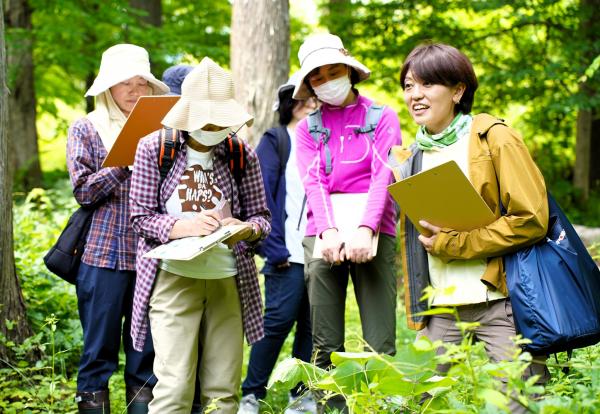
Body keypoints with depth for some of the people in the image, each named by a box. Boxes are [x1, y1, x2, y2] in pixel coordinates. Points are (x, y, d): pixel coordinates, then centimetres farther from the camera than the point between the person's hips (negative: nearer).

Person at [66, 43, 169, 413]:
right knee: (100, 345, 2)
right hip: (104, 254, -3)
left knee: (146, 346, 7)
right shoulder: (86, 130, 5)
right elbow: (83, 190, -5)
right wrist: (126, 160, -11)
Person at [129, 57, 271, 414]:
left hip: (228, 278, 2)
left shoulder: (242, 154, 3)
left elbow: (261, 214, 6)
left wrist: (247, 230, -18)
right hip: (173, 277, -2)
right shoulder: (154, 148, -2)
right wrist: (186, 226, -20)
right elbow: (141, 216, -2)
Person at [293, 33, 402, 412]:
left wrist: (365, 229, -20)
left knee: (380, 344, -8)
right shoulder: (307, 128, 15)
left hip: (373, 231, -2)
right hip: (324, 231, 2)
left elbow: (383, 177, -4)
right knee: (327, 345, -1)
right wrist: (329, 230, -17)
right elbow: (313, 182, 1)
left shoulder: (383, 118, 9)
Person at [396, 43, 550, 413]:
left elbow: (531, 220, -12)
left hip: (497, 302, -5)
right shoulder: (415, 155, 15)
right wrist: (416, 307, 14)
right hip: (441, 309, 6)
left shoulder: (494, 139, -4)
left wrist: (452, 243, -12)